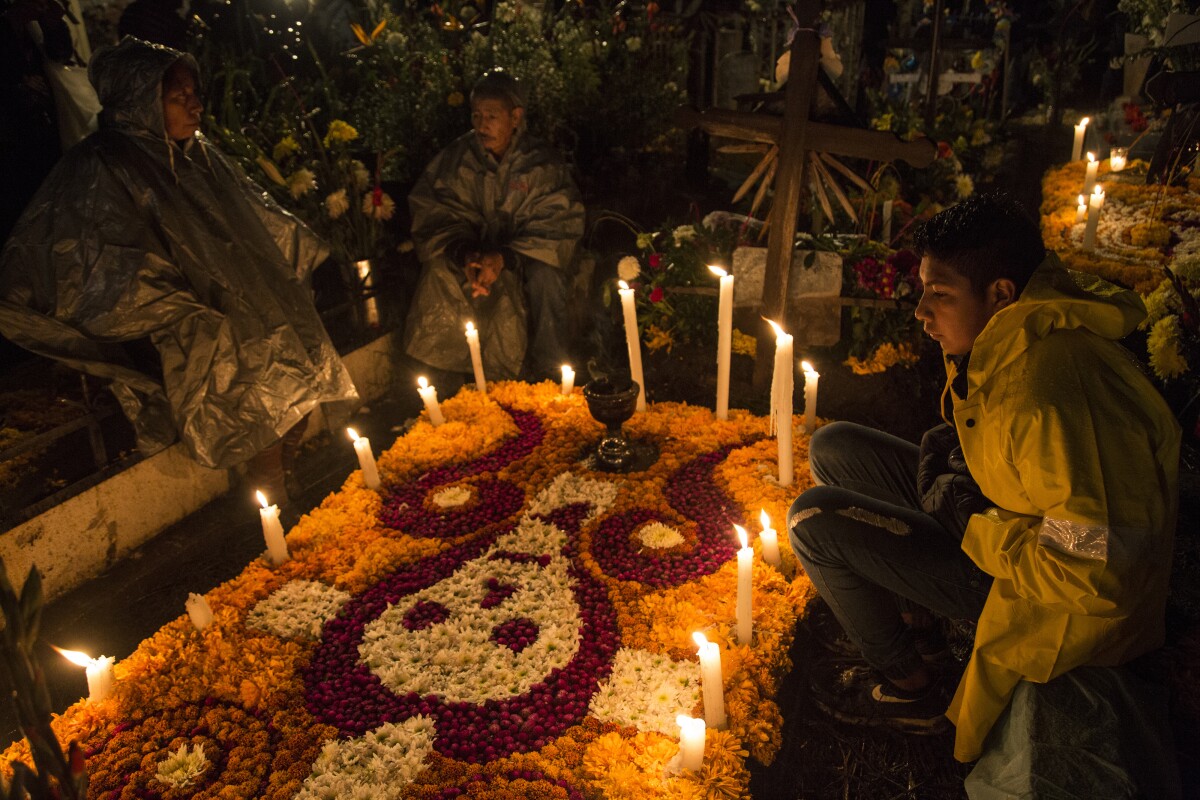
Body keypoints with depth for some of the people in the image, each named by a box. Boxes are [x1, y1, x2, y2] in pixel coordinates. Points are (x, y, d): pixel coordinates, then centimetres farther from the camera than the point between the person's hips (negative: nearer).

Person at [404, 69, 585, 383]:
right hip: (468, 256, 2)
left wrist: (504, 258, -26)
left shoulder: (542, 162, -4)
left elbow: (557, 226, -11)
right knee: (439, 271, -29)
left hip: (523, 256, -1)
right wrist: (465, 254, -24)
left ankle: (548, 375, -20)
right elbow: (431, 217, -3)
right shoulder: (454, 159, 1)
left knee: (544, 273, -34)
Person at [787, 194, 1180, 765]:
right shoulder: (1009, 337, -5)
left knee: (814, 519, -17)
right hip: (995, 517, 9)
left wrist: (974, 531, -22)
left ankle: (913, 690, 3)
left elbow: (1099, 572, -34)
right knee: (834, 448, 8)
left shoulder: (1051, 394, -35)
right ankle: (908, 614, 17)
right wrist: (946, 455, -5)